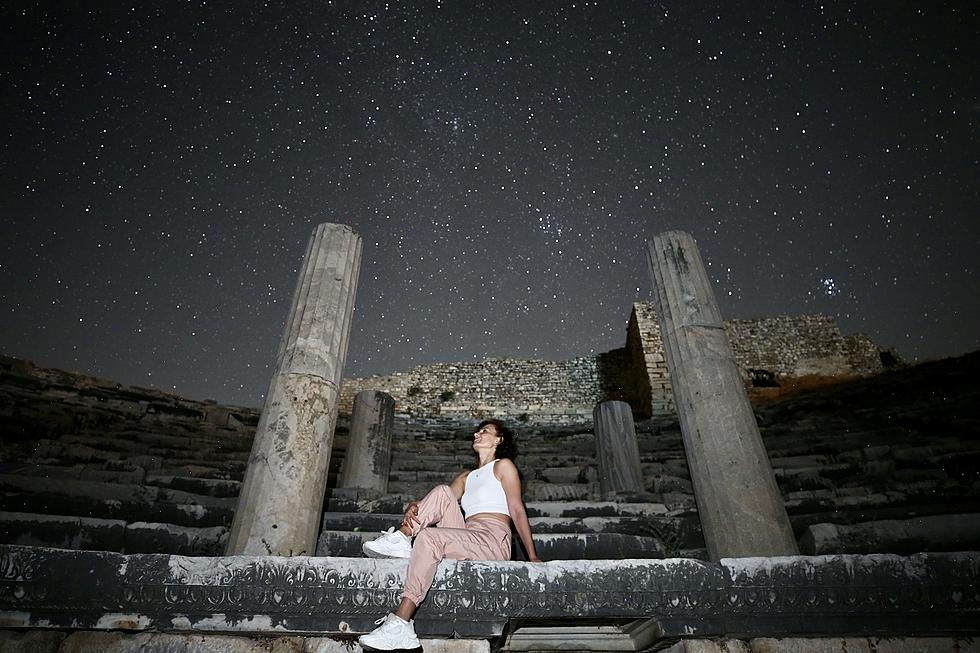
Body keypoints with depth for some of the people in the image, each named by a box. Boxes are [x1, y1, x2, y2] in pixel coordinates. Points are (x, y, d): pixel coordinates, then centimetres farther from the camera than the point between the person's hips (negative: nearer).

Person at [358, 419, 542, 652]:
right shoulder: (466, 477, 27)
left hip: (493, 541, -6)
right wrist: (413, 507, -9)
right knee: (443, 491, -8)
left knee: (428, 536, -27)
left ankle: (400, 626, -31)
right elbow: (441, 500, 14)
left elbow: (517, 511, 1)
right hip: (467, 540, 6)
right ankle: (400, 539, -24)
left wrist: (533, 557, -4)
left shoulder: (503, 465, 9)